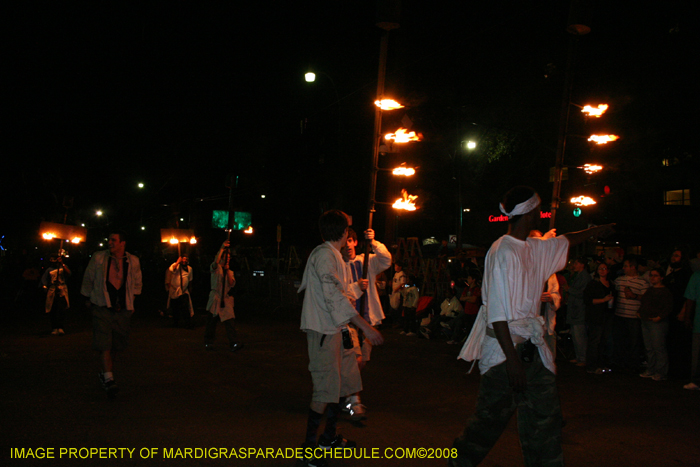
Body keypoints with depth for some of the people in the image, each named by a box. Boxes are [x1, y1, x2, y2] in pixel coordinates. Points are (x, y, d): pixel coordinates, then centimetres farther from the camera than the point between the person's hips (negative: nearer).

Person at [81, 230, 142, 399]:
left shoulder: (133, 261, 5)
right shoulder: (98, 258, 1)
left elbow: (137, 283, 21)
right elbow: (88, 279, 12)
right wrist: (89, 298, 14)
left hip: (123, 309, 2)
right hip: (102, 307, -2)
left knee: (116, 345, 8)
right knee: (104, 344, -14)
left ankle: (104, 372, 31)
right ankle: (108, 379, -17)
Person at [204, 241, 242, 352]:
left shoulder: (230, 272, 18)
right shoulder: (216, 269, 3)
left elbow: (232, 283, 2)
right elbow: (216, 262, -21)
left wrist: (227, 270, -5)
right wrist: (222, 249, -23)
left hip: (226, 299, 3)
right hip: (215, 299, -3)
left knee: (230, 321, -10)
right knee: (211, 321, 3)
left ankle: (233, 344, -17)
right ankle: (208, 343, 18)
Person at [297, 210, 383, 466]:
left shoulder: (333, 255, 18)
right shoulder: (324, 254, -15)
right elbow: (334, 296, -24)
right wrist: (365, 326, -26)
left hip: (335, 328, 10)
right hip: (323, 329, -10)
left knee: (343, 381, 14)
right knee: (326, 388, -8)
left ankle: (329, 436, 28)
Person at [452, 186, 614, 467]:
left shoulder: (535, 248, 9)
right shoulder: (502, 252, -17)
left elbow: (563, 242, 33)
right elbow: (497, 313, -21)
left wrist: (593, 232, 48)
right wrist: (513, 360, -24)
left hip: (531, 345, 9)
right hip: (503, 347, -8)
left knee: (545, 413, 6)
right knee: (493, 416, 1)